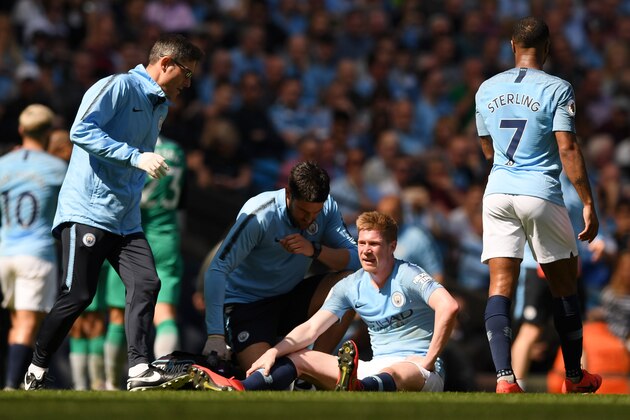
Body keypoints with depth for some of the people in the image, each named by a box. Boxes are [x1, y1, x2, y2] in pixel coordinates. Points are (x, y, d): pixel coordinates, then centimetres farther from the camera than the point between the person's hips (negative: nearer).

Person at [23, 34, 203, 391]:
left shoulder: (161, 107, 19)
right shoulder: (119, 86, -8)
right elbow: (81, 131, -20)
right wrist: (136, 156, -25)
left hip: (126, 220, 8)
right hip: (88, 211, -8)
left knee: (147, 284, -11)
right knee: (78, 295, -8)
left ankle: (139, 369, -14)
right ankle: (36, 372, 6)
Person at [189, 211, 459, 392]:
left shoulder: (408, 276, -7)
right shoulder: (350, 287, 11)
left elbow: (448, 307, -23)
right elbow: (311, 329, 4)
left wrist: (429, 361, -23)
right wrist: (274, 352, -12)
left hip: (420, 371, -7)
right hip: (375, 369, 7)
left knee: (394, 376, -44)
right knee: (299, 358, -5)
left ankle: (354, 390, -82)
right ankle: (236, 391, -31)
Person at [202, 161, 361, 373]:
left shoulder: (327, 208, -8)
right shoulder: (259, 216, -24)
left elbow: (355, 259, -13)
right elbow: (217, 271, -29)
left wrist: (314, 250, -33)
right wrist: (215, 335, -38)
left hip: (291, 297, 5)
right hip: (247, 303, -5)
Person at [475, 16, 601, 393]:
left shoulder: (487, 90, 9)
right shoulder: (557, 89, -6)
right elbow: (568, 149, -11)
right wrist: (589, 204, -7)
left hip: (498, 193, 3)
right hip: (542, 193, -3)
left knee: (501, 286, -3)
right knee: (564, 286, 12)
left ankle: (505, 377, -19)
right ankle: (575, 376, 22)